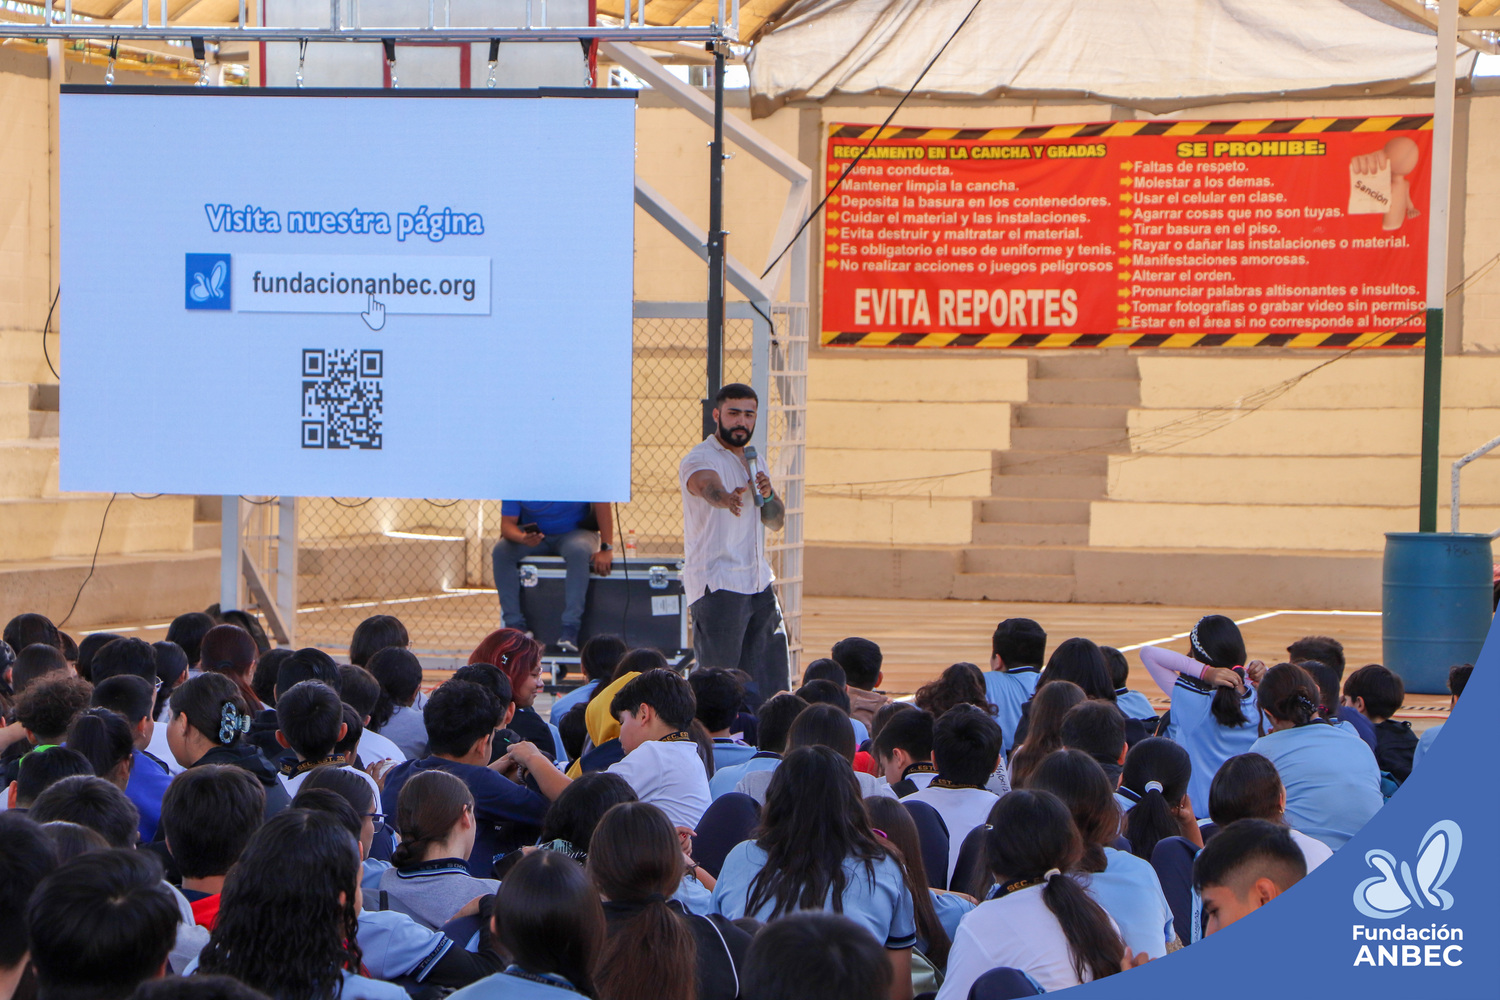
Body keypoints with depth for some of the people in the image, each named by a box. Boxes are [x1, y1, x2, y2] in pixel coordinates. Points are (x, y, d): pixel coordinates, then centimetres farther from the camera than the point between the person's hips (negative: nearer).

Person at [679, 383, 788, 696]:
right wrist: (729, 499, -58)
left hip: (759, 584, 8)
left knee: (769, 682, 8)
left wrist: (768, 495, -6)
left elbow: (776, 522, 17)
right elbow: (709, 487, -34)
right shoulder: (700, 459, -10)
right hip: (717, 586, -8)